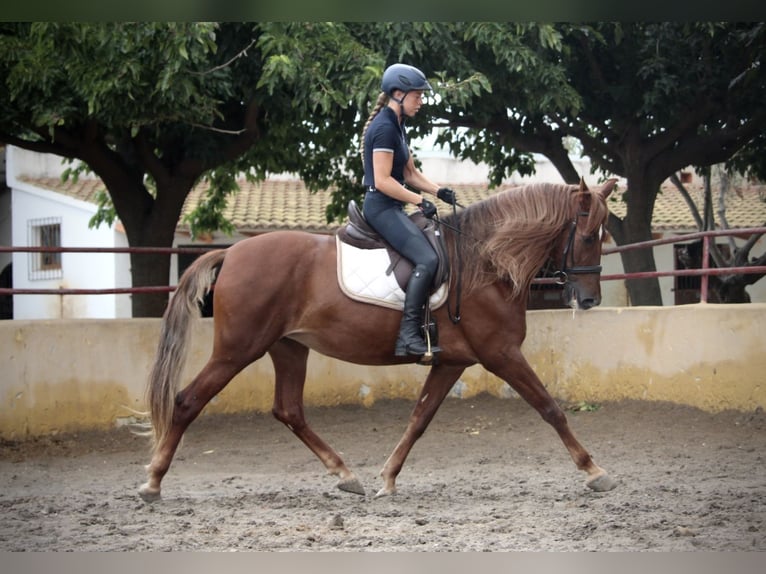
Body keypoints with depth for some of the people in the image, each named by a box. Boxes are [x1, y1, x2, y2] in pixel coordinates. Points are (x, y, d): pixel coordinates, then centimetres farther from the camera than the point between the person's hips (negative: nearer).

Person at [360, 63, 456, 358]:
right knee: (427, 259, -24)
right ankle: (408, 336, -27)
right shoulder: (384, 128, -15)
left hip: (391, 208, 11)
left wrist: (438, 190, 3)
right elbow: (382, 180, -21)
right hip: (381, 207, -11)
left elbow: (410, 173, 18)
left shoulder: (396, 126, 16)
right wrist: (420, 201, -18)